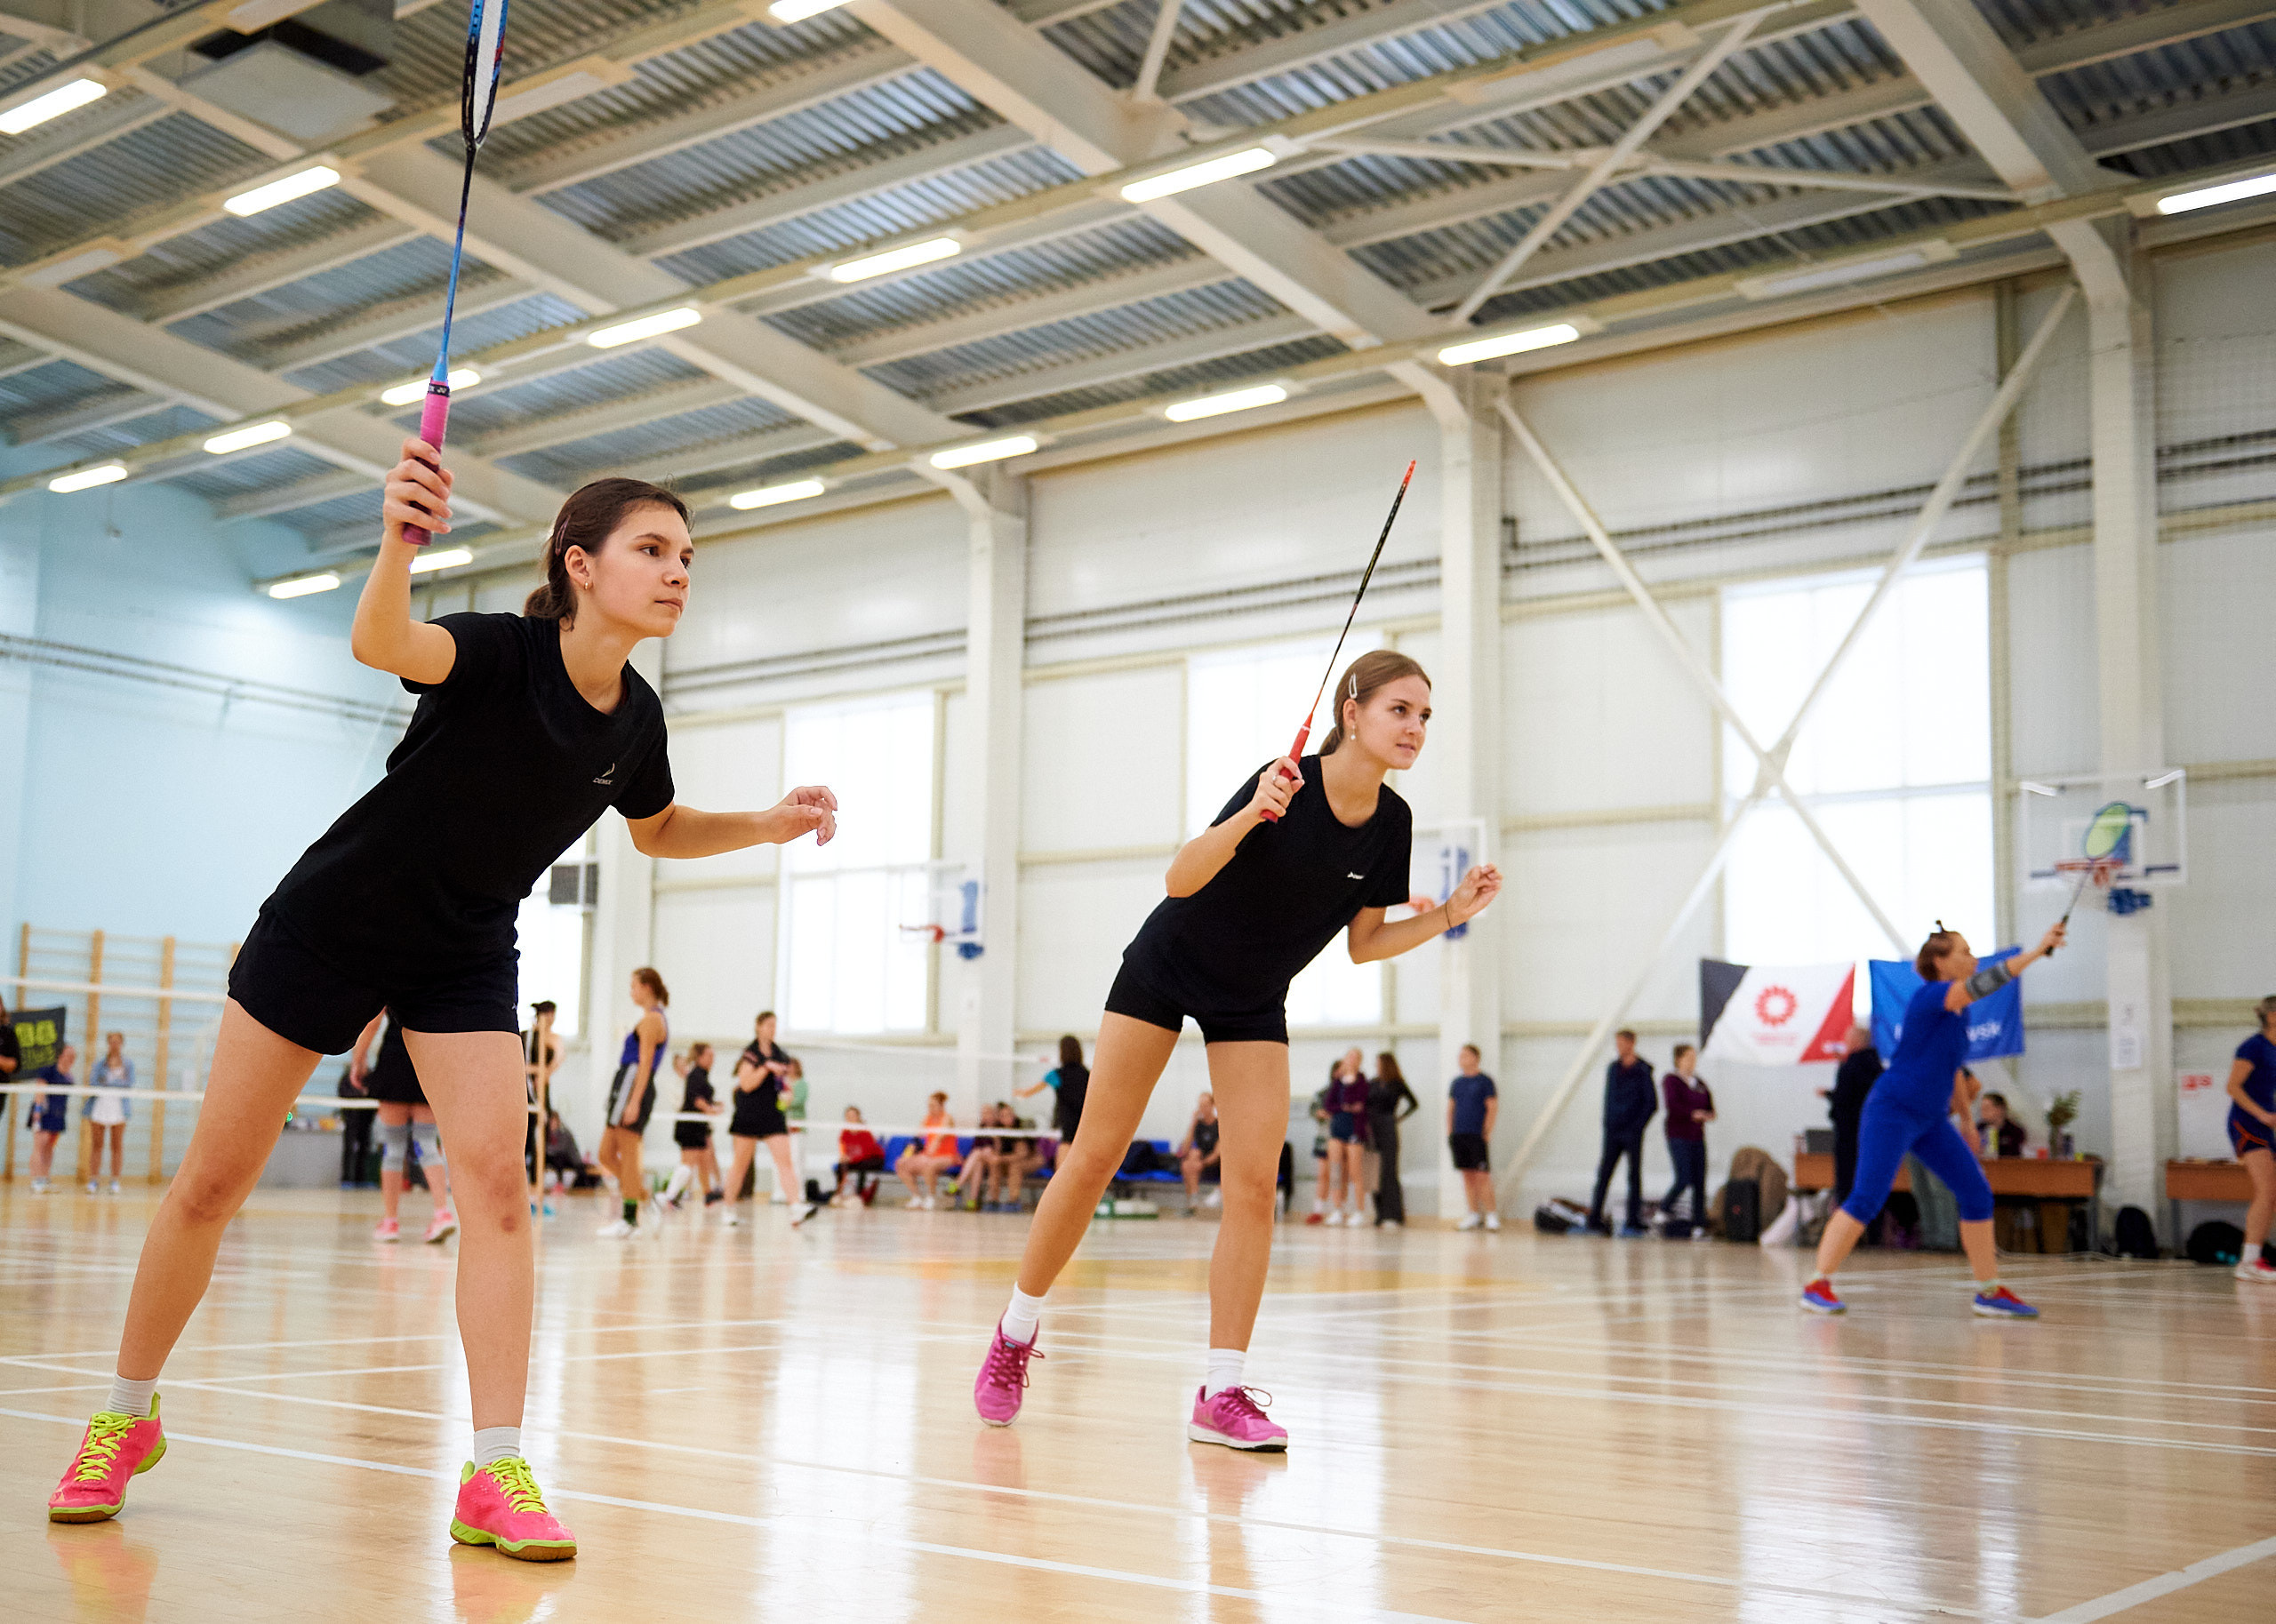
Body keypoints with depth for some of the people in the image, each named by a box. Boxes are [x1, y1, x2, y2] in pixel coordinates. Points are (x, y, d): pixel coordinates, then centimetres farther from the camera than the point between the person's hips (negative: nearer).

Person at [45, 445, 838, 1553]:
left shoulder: (634, 718, -7)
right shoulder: (499, 651, -24)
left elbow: (657, 831, 15)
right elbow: (379, 643, -48)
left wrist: (768, 825, -1)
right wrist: (400, 541, -68)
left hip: (467, 955, 4)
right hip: (328, 924, -4)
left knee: (496, 1177, -14)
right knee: (212, 1183, 3)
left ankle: (494, 1478, -11)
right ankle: (126, 1420, 25)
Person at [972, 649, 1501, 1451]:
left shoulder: (1391, 821, -9)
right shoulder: (1288, 783, -25)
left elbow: (1363, 942, 1)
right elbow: (1179, 880, -32)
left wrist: (1450, 914, -12)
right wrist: (1249, 817, -47)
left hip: (1254, 1003, 4)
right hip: (1165, 969, -4)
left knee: (1254, 1181, -9)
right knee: (1095, 1158, -2)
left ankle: (1221, 1395, -4)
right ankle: (1015, 1332, 17)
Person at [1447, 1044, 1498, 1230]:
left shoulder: (1485, 1081, -2)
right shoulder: (1456, 1082, 15)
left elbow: (1493, 1108, -5)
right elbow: (1451, 1108, 18)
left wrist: (1487, 1132, -10)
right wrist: (1449, 1133, 11)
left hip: (1477, 1136, -6)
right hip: (1459, 1136, 6)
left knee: (1482, 1176, -9)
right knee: (1467, 1175, 6)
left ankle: (1491, 1214, -5)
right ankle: (1473, 1214, 11)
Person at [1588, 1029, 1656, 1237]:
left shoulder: (1642, 1071, -6)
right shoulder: (1613, 1069, 12)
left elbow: (1651, 1104, -7)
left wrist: (1637, 1127, -11)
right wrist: (1607, 1126, 10)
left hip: (1632, 1133, -5)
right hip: (1613, 1132, 5)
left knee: (1634, 1176, 0)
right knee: (1603, 1174, 2)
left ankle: (1634, 1222, 4)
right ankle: (1594, 1219, 4)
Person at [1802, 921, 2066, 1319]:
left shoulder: (1959, 1013, 11)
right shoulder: (1930, 997, -15)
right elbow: (1985, 981, -29)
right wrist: (2039, 949, -28)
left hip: (1932, 1120, 9)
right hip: (1892, 1112, -9)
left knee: (1977, 1193, 3)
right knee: (1867, 1198, -15)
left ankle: (1989, 1291, 10)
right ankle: (1817, 1286, -9)